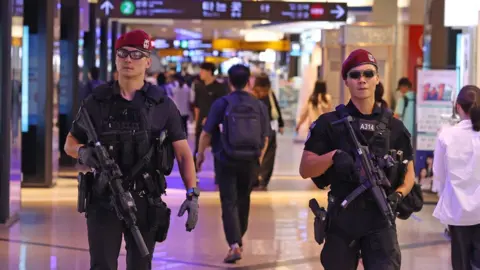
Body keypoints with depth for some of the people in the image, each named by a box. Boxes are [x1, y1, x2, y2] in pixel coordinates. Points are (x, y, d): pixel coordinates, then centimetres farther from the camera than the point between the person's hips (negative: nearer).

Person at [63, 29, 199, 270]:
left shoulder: (162, 105, 1)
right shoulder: (96, 102, 3)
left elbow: (183, 152, 0)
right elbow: (70, 143, 12)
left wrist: (192, 194, -11)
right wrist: (83, 152, -12)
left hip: (145, 202, 1)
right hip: (104, 199, 0)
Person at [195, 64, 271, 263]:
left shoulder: (221, 104, -8)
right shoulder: (259, 106, 0)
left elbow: (207, 133, -8)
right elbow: (265, 138, 4)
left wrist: (200, 154, 7)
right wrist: (259, 157, 21)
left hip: (226, 161, -3)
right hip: (250, 162, 3)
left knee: (229, 202, -2)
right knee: (243, 200, 21)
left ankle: (234, 245, -16)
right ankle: (239, 238, 37)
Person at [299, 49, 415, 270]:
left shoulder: (393, 126, 7)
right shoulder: (329, 123, 0)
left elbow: (409, 173, 11)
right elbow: (305, 169, -3)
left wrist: (398, 194, -10)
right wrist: (334, 156, -21)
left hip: (380, 221, 0)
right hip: (341, 219, 0)